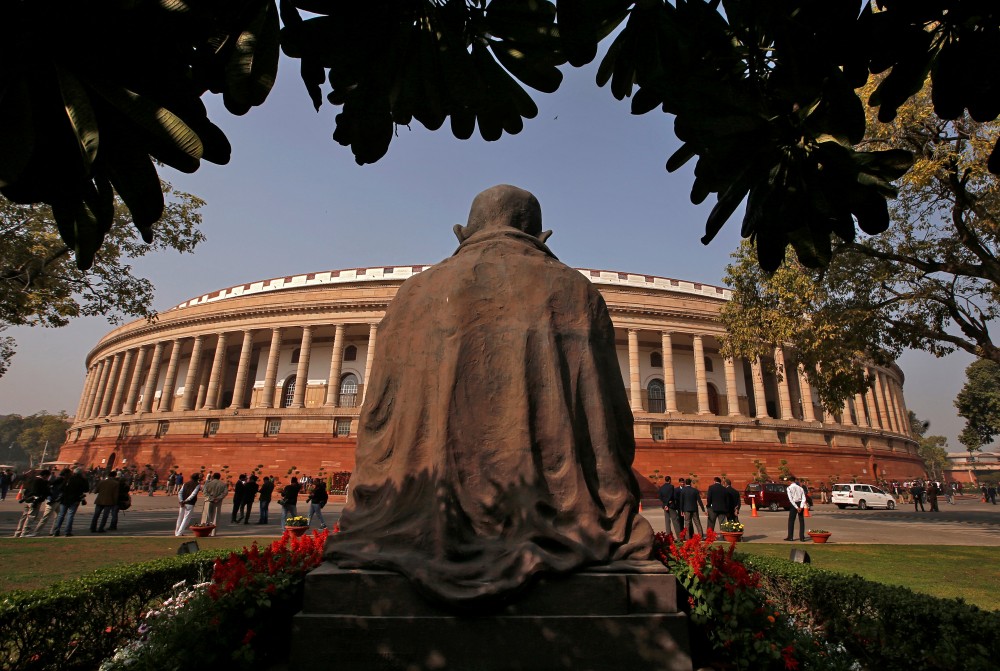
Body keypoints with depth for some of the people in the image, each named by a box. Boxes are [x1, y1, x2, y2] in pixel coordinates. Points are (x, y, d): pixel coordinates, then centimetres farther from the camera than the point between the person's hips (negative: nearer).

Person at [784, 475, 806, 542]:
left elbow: (791, 499, -13)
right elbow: (804, 498, 0)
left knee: (791, 521, 4)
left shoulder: (789, 488, -3)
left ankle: (790, 537, 6)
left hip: (794, 504, -4)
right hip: (800, 504, 4)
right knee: (801, 521, 11)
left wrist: (796, 507, -13)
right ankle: (802, 537, 11)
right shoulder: (800, 488, 11)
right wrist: (801, 507, -9)